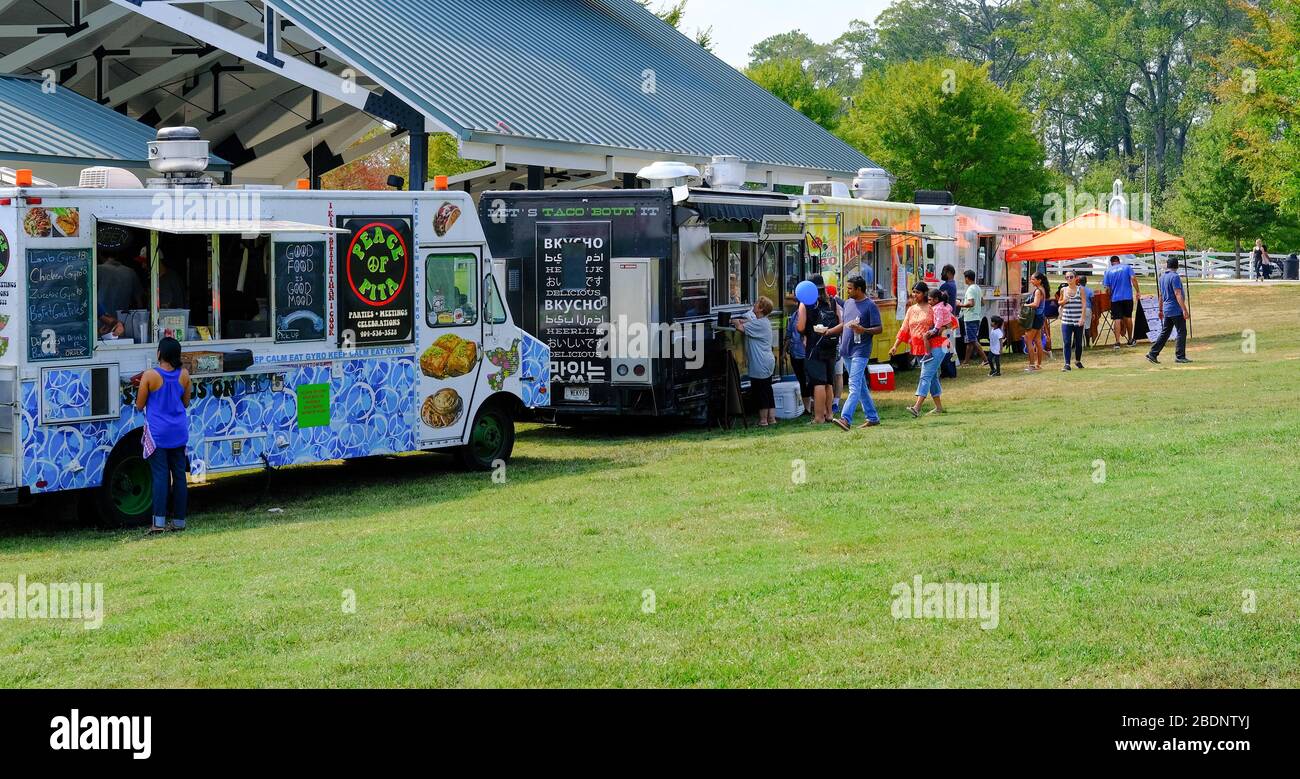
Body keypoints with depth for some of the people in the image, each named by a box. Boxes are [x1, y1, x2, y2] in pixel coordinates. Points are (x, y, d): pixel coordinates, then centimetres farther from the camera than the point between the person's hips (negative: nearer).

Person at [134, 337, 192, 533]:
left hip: (157, 432, -3)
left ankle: (159, 521, -12)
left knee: (160, 475, -5)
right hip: (179, 432, 3)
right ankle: (179, 520, 12)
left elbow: (139, 405, -3)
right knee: (179, 474, 9)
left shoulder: (149, 376, -12)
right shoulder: (184, 375, -1)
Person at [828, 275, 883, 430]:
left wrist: (863, 330, -27)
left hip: (861, 351, -8)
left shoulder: (870, 306, -8)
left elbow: (879, 329, -10)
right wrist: (828, 331, 12)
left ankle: (846, 419, -27)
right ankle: (872, 417, 22)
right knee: (861, 386, 13)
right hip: (847, 350, 8)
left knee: (854, 385, -16)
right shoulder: (848, 303, 14)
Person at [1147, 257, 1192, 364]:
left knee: (1164, 333, 12)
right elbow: (1178, 295, -20)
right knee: (1182, 332, -1)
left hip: (1166, 310, 8)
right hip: (1176, 310, -8)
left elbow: (1161, 295, 19)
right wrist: (1185, 310, -22)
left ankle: (1153, 354, 9)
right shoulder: (1174, 277, -14)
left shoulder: (1162, 277, 11)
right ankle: (1180, 356, -2)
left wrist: (1161, 310, 26)